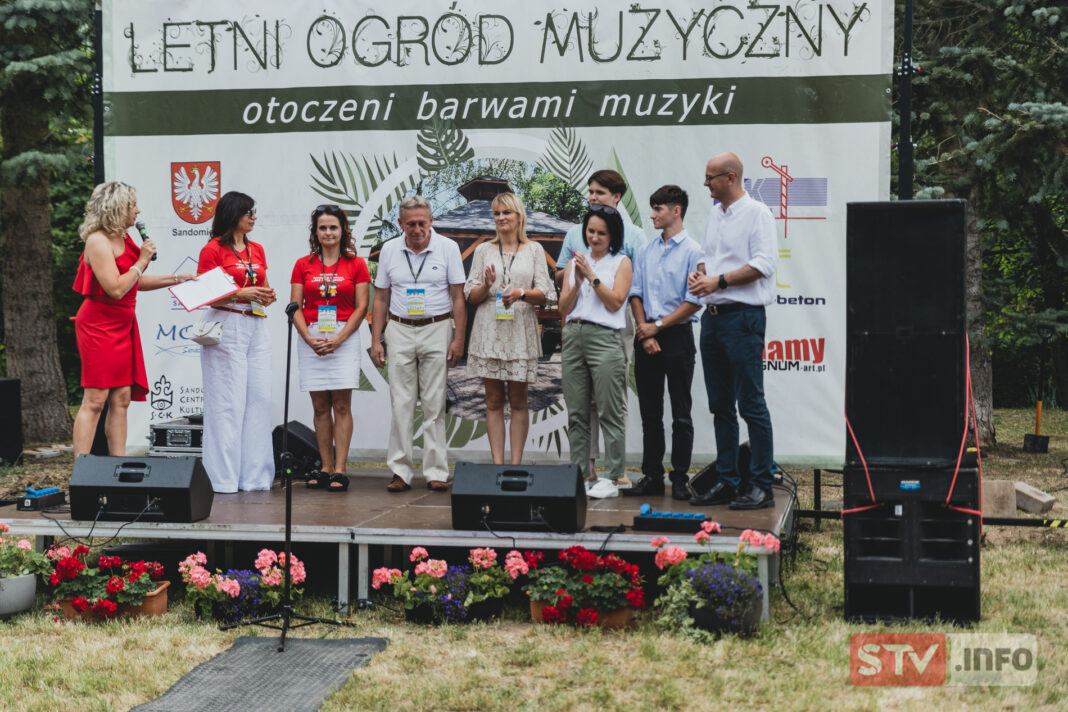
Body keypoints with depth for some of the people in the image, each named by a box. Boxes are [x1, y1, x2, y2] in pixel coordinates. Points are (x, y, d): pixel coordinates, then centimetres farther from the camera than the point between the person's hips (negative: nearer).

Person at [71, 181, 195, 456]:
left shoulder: (122, 239, 13)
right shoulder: (98, 241, -15)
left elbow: (135, 282, 23)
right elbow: (116, 289, -22)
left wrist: (175, 279, 18)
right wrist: (142, 261, -11)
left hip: (122, 325, 9)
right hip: (99, 326, -9)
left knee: (121, 400, 6)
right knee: (95, 400, -10)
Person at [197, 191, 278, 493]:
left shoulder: (257, 250, 16)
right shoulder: (212, 250, -3)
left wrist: (267, 296, 1)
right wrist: (240, 293, -17)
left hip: (257, 327, 7)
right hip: (227, 327, -7)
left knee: (259, 397, 3)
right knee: (227, 401, -7)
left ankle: (254, 474, 9)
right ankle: (224, 477, -3)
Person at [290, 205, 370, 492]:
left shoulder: (356, 264, 3)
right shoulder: (303, 265, 8)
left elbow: (361, 307, -1)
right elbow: (296, 307, 5)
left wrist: (338, 339, -11)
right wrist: (310, 339, -10)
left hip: (345, 337, -2)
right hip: (311, 340, 2)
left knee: (341, 405, -5)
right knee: (320, 407, 5)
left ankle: (340, 469, -4)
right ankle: (325, 467, 10)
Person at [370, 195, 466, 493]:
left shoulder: (448, 248, 0)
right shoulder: (389, 250, 6)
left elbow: (458, 297, 1)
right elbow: (381, 299, 10)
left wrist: (458, 339, -6)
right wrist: (375, 340, 4)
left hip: (437, 329, -2)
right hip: (399, 331, 2)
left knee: (434, 404, 0)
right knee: (401, 404, 1)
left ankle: (436, 472, 4)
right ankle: (400, 471, 6)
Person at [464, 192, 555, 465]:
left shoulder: (534, 250, 8)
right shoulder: (483, 250, 11)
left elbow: (545, 294, 2)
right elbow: (471, 296, 9)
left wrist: (521, 294, -16)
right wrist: (487, 286, -12)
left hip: (520, 332, -1)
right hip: (489, 331, 1)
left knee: (518, 401, 1)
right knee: (493, 401, 2)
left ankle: (516, 463, 5)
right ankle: (497, 463, 4)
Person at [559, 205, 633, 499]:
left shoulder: (621, 263, 6)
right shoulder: (575, 263, 18)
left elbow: (615, 302, -6)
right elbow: (563, 307, 11)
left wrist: (591, 276, -10)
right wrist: (577, 283, -5)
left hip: (604, 337, -5)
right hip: (573, 336, 5)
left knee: (610, 412, -6)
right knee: (576, 413, 4)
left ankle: (612, 479, -4)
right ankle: (582, 475, 10)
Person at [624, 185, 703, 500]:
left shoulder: (692, 251, -6)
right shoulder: (645, 251, 12)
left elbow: (694, 301, -10)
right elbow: (635, 294, 10)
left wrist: (657, 326, -11)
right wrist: (644, 331, -3)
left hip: (677, 336, -5)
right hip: (646, 336, 5)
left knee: (680, 413, 1)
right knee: (649, 412, 8)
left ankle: (679, 478, 6)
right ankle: (652, 476, 15)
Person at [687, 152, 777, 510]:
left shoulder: (757, 213, -8)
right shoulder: (715, 214, 17)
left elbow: (763, 263, -16)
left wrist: (719, 280, -17)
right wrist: (699, 273, 4)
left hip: (743, 317, -8)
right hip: (712, 316, 8)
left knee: (751, 405, -7)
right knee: (720, 405, 11)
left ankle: (761, 486, -3)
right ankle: (726, 482, 17)